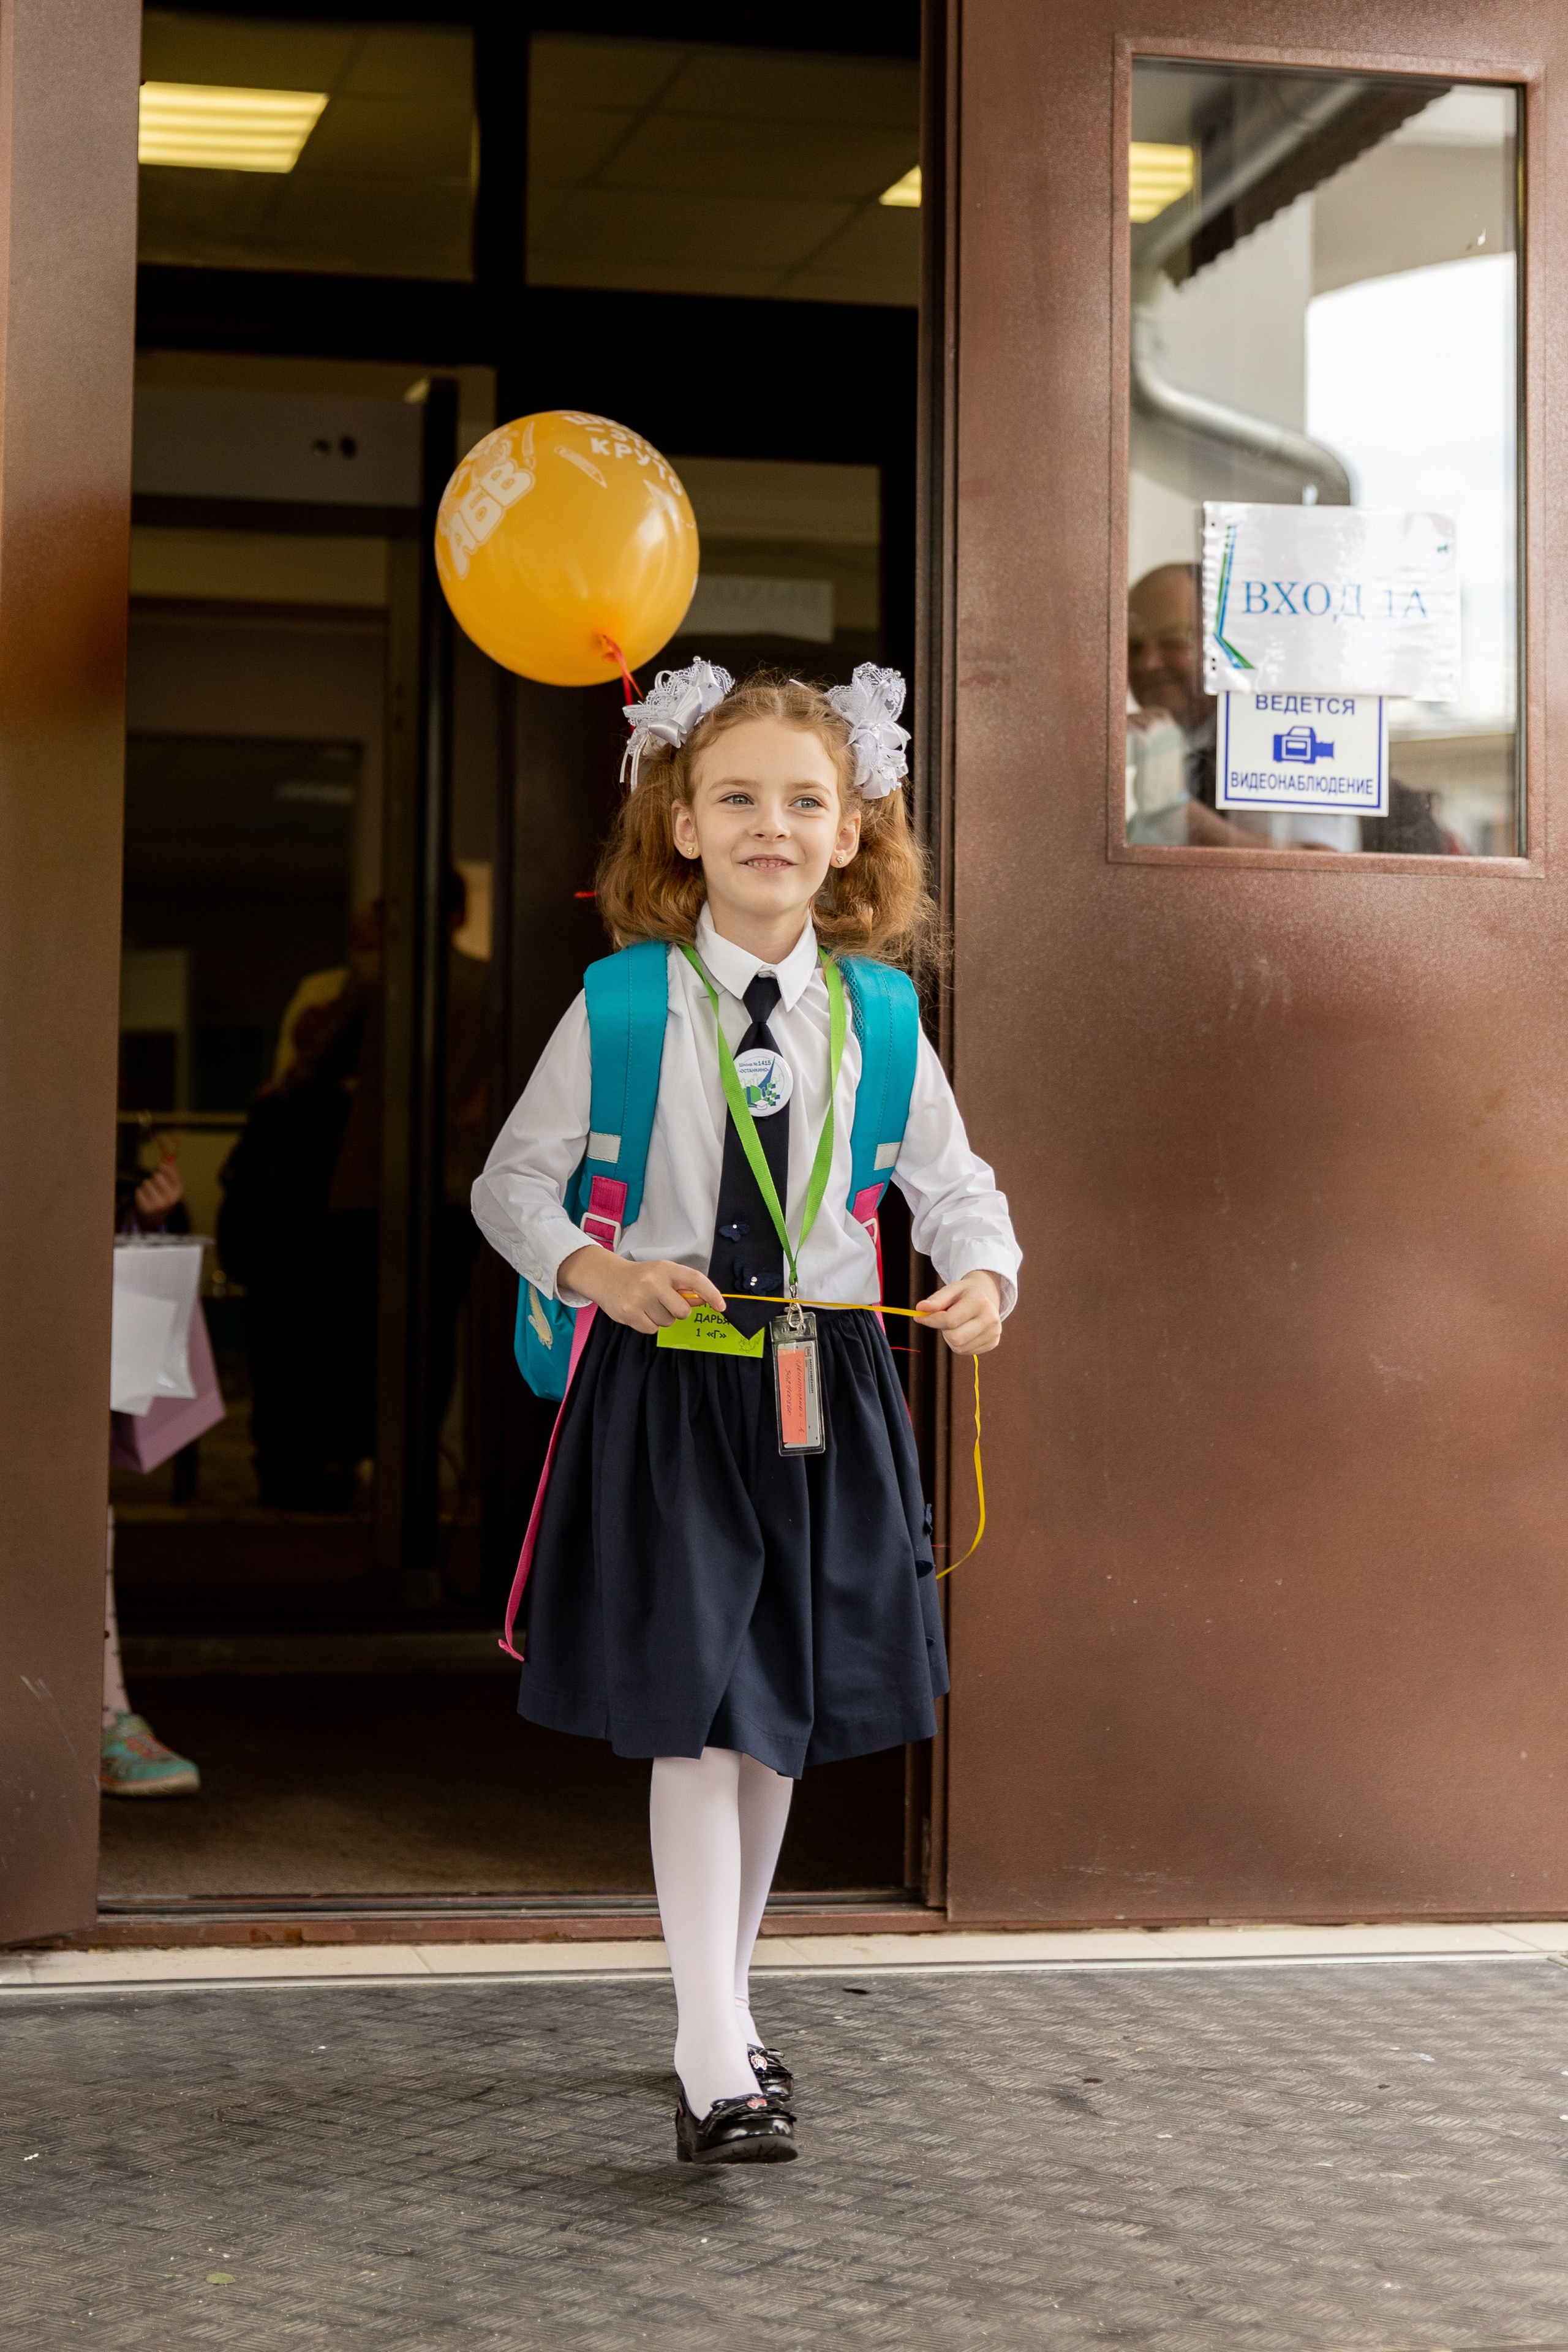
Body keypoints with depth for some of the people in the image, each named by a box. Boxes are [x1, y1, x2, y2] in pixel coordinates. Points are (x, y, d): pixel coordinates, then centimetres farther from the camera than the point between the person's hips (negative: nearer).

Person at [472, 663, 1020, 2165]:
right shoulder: (625, 1007, -5)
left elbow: (952, 1183, 9)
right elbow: (512, 1181, 1)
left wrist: (983, 1277, -13)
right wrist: (599, 1274, -17)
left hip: (823, 1386, 3)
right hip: (666, 1384, -3)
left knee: (784, 1714, 13)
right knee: (695, 1712, -8)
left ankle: (722, 2004, 31)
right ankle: (715, 2067, -5)